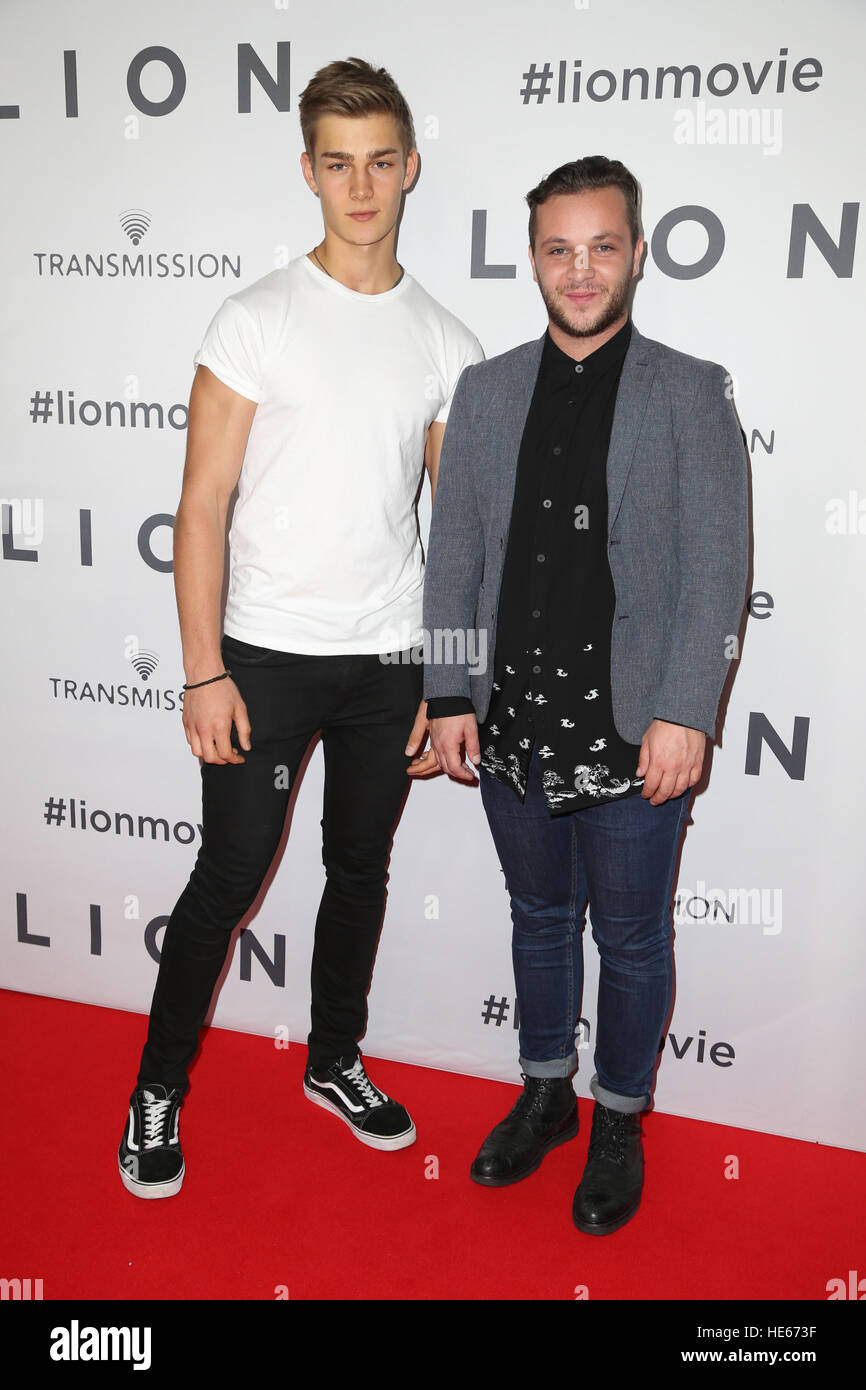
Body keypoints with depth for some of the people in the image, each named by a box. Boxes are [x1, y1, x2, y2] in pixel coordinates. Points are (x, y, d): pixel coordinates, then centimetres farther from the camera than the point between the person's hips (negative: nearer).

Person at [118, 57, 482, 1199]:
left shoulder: (446, 343, 6)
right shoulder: (256, 322, -6)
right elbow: (202, 508, -7)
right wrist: (206, 672, -13)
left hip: (391, 659, 4)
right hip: (270, 654, -4)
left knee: (361, 868, 15)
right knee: (230, 876, 2)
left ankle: (335, 1062, 36)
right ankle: (159, 1090, 23)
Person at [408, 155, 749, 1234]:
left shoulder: (691, 393, -2)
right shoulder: (486, 390, 7)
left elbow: (716, 567, -8)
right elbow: (454, 555, 6)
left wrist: (683, 714, -15)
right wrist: (450, 697, 2)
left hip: (632, 730, -3)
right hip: (513, 724, 3)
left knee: (631, 939, 12)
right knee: (539, 919, 20)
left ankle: (619, 1122, 34)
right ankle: (544, 1095, 41)